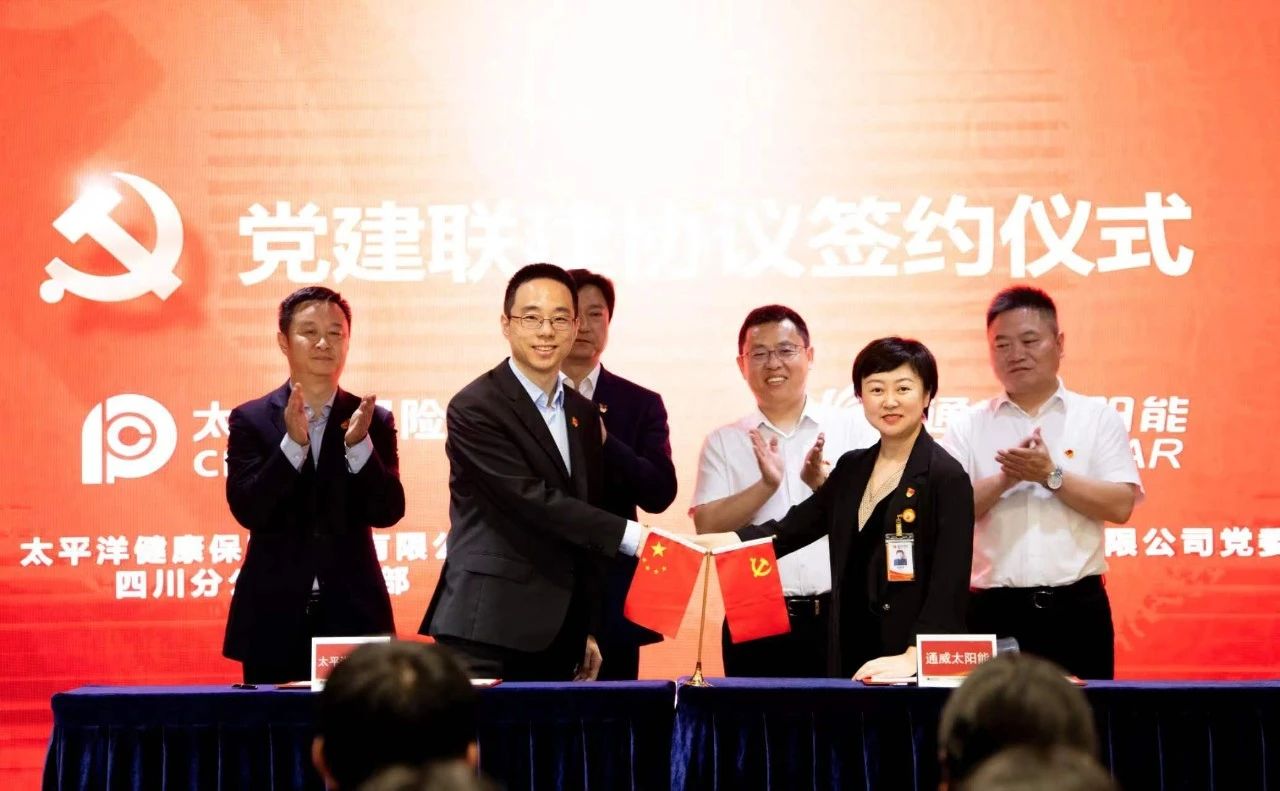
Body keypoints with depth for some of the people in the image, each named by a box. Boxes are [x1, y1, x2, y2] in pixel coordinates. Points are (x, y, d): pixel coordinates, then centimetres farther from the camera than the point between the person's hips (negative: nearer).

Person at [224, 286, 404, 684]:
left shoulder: (373, 422, 6)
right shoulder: (251, 420, 3)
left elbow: (388, 513, -3)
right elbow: (247, 511, -8)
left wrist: (359, 445, -17)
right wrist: (293, 443, -19)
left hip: (352, 613, 1)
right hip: (274, 617, -1)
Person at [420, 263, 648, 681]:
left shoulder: (583, 414, 16)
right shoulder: (475, 408, -7)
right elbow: (530, 500, -17)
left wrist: (588, 630, 17)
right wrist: (629, 535, -20)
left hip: (557, 632, 6)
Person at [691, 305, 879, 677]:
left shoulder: (854, 428, 8)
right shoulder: (724, 443, 10)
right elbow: (707, 527, -1)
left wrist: (825, 484, -16)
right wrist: (766, 486, -15)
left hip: (839, 617, -1)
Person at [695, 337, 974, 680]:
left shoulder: (946, 478, -8)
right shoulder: (852, 469, 13)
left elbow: (949, 582, -14)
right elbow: (793, 527, 10)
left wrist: (913, 658, -24)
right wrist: (725, 541, -6)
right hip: (852, 657, 6)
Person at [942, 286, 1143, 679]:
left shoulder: (1098, 417, 7)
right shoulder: (967, 427, 8)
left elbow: (1120, 505, -3)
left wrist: (1051, 475, -13)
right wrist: (1006, 478, -15)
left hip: (1076, 608, 0)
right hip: (994, 610, 0)